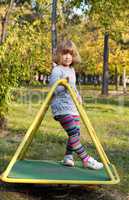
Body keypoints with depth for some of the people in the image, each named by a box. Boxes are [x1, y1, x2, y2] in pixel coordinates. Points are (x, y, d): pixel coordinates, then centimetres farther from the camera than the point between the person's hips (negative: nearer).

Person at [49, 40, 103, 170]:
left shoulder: (71, 70, 17)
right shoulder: (57, 70, -9)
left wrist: (78, 95, 11)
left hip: (73, 107, 9)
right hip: (61, 107, -9)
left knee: (75, 133, 7)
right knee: (73, 133, -13)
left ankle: (68, 157, 20)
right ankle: (86, 160, -7)